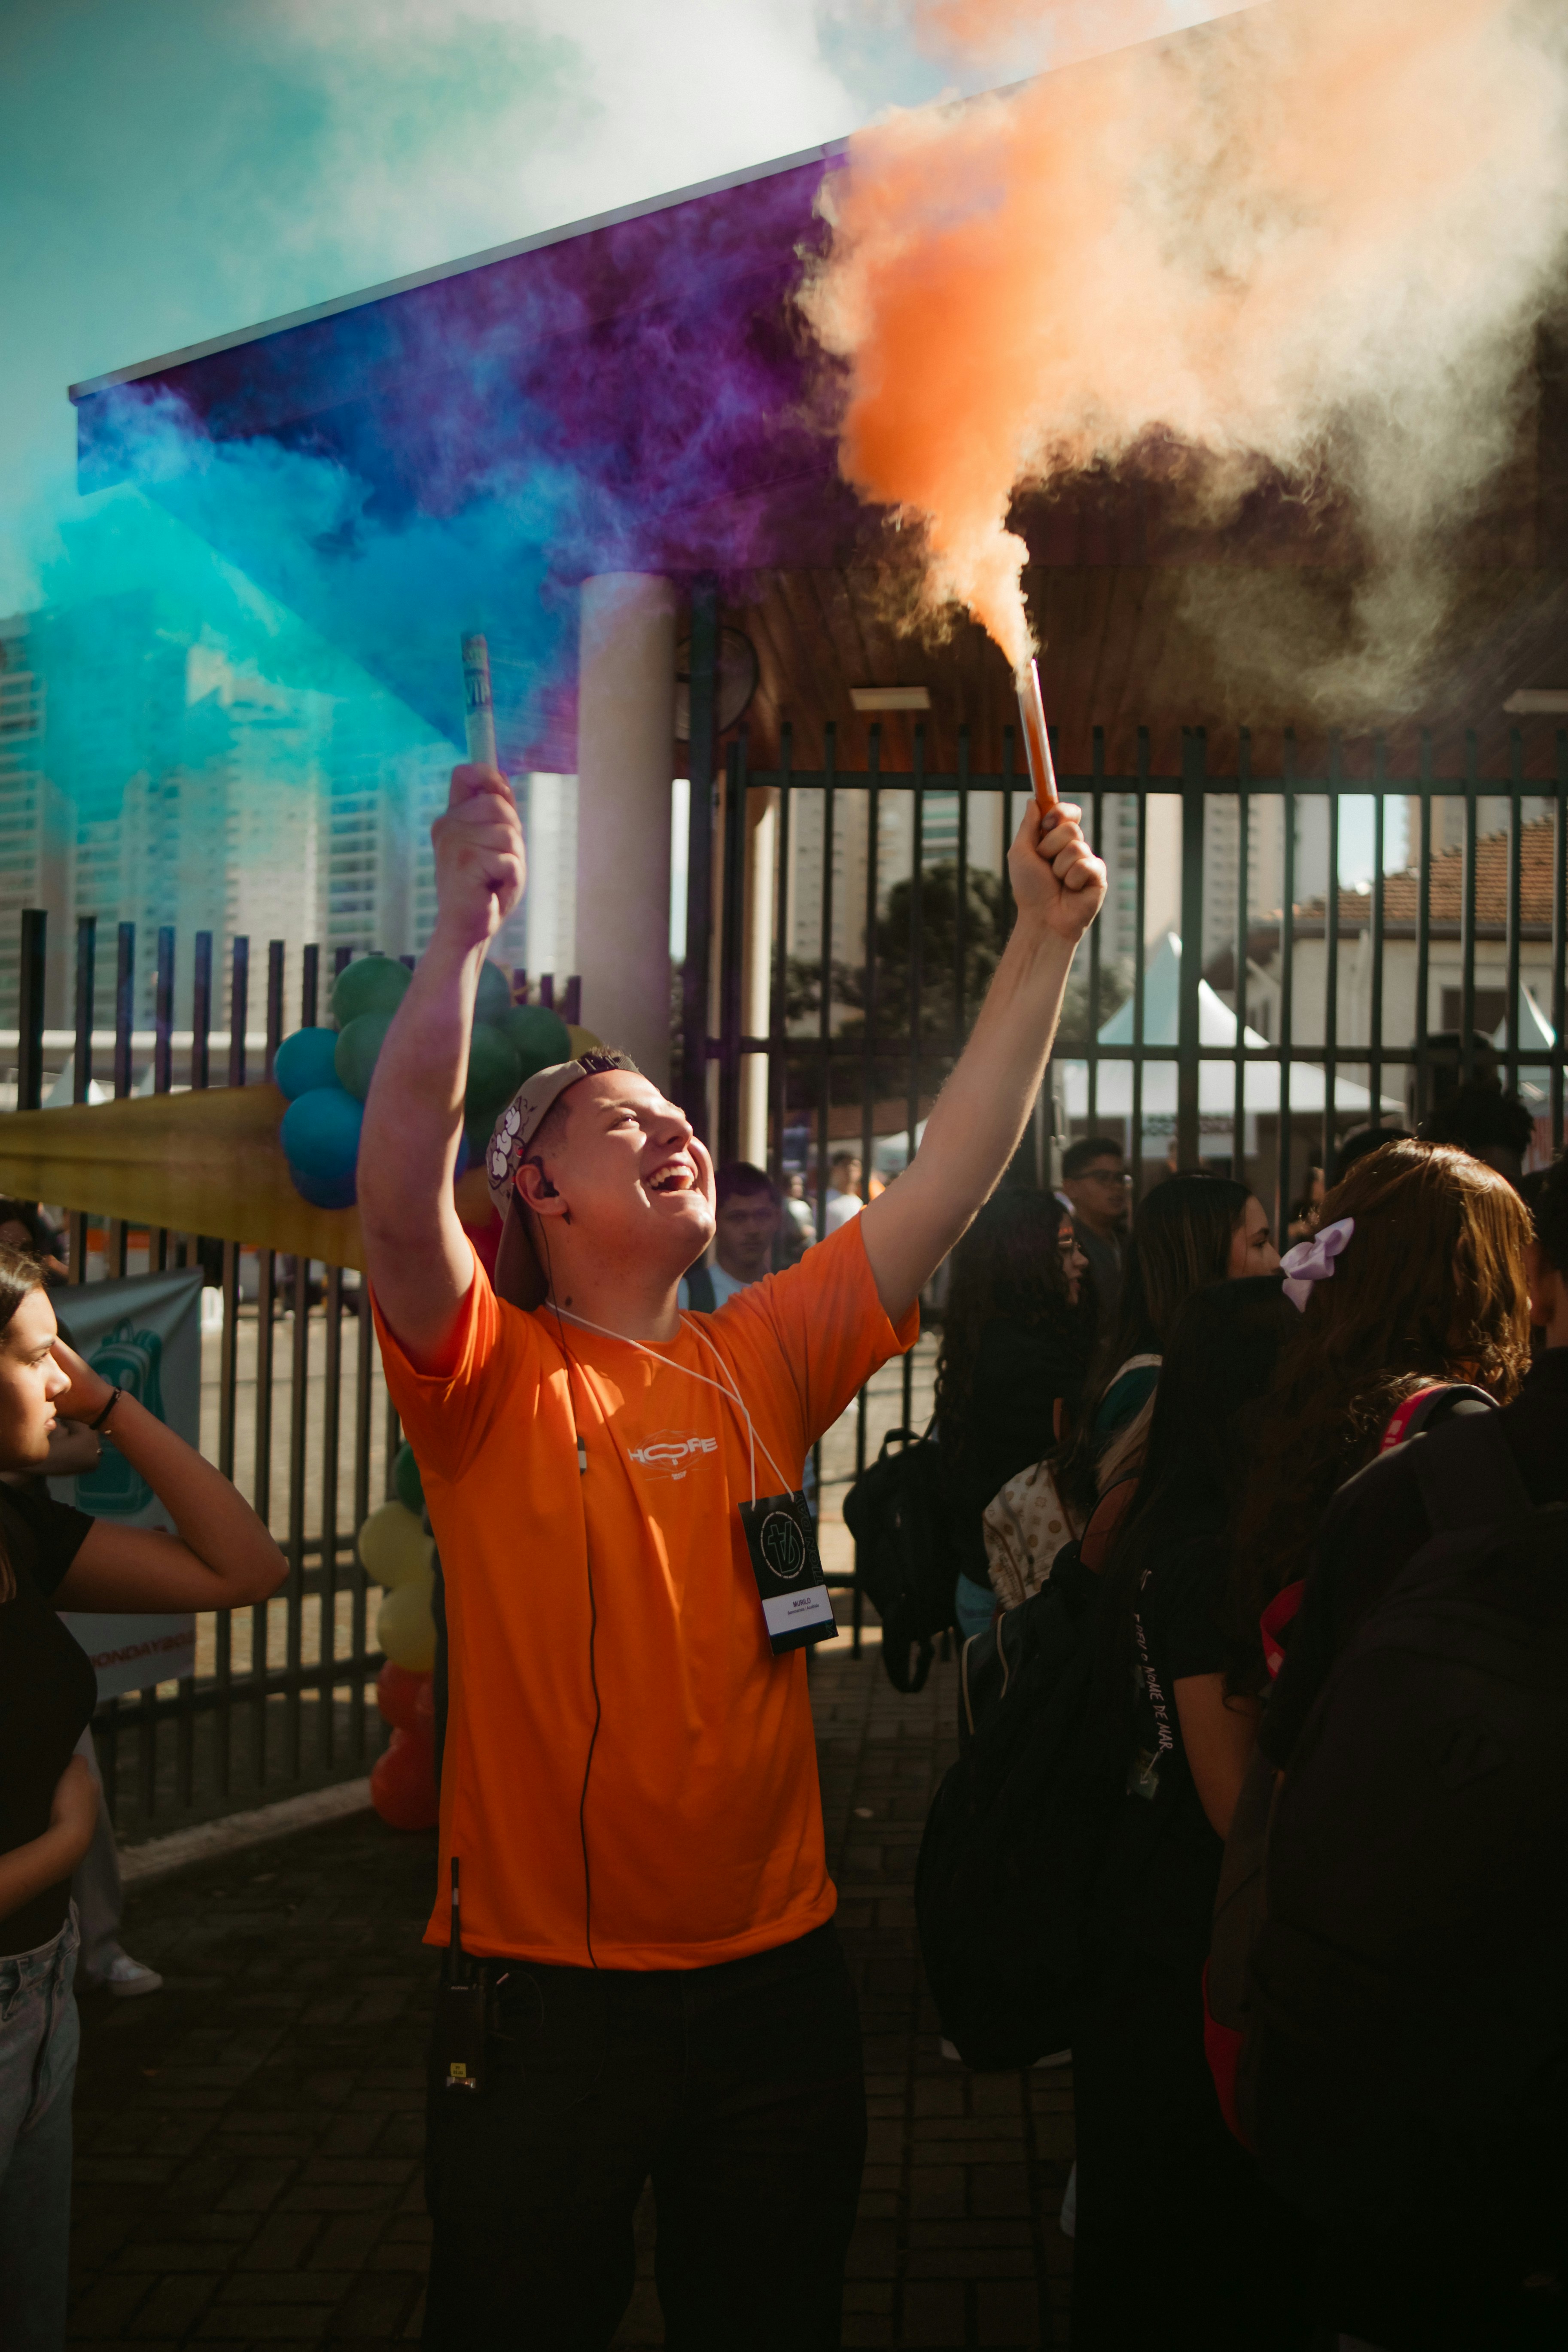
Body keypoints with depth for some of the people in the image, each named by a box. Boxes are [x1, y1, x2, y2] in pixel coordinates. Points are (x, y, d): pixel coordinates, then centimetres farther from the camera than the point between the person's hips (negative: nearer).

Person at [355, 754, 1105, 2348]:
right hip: (545, 1989, -4)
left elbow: (952, 1177, 0)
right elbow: (400, 1197, -27)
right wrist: (461, 932, -35)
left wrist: (1046, 940, -7)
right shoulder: (490, 1379, -8)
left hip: (776, 1974, 4)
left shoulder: (760, 1360, 4)